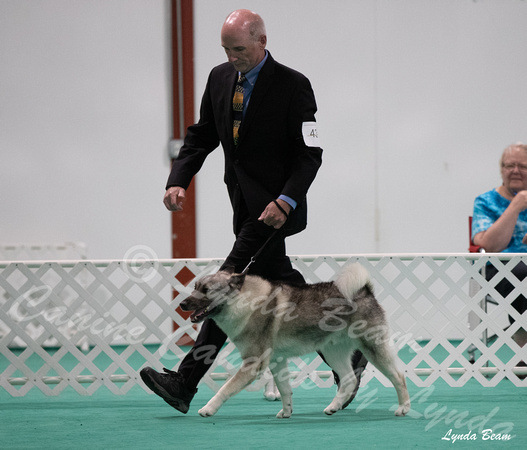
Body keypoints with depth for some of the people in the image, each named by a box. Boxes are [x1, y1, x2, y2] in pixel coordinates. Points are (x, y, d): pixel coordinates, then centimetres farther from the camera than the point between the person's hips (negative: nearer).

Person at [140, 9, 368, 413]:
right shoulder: (220, 78, 8)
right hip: (245, 206, 8)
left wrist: (286, 201, -26)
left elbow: (310, 153, -13)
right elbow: (201, 136, 13)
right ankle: (346, 357, 26)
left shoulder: (292, 85, -12)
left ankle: (185, 383, -17)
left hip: (275, 208, -8)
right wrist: (179, 180, -4)